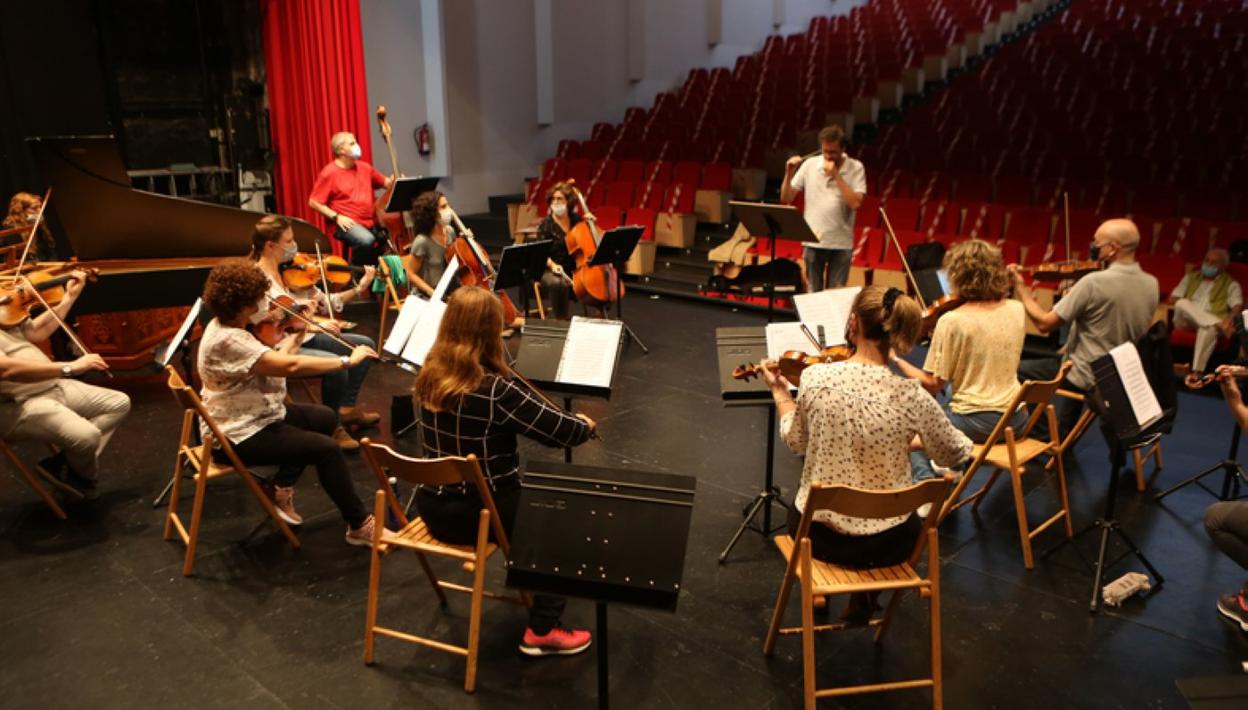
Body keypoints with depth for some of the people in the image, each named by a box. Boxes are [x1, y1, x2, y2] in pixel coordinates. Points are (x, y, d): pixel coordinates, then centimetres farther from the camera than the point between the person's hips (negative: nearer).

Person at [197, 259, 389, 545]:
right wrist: (348, 361, -29)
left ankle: (280, 489, 18)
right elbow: (290, 366, -34)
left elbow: (275, 360, 7)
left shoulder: (227, 327, 5)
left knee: (325, 418, 18)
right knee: (328, 449, -16)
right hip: (240, 434, -11)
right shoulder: (228, 340, -28)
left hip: (252, 415, 11)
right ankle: (359, 525, -2)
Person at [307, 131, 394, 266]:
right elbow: (314, 202, -6)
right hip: (348, 223, -6)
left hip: (372, 221, 6)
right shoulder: (329, 173, -5)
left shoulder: (365, 167, 12)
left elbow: (386, 182, 21)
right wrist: (336, 217, -14)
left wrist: (395, 181, -3)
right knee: (366, 240, -35)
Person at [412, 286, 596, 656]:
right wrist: (585, 424, 2)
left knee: (530, 490, 31)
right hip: (480, 514, -7)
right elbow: (561, 430, -20)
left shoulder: (429, 376, -4)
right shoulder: (495, 389, -26)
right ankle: (542, 631, 14)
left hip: (434, 506, 8)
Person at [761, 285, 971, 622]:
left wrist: (779, 391, 16)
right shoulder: (911, 396, -19)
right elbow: (955, 455, -1)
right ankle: (864, 596, 31)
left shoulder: (815, 376, -17)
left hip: (817, 534, 1)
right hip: (886, 546, -1)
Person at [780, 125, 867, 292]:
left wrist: (836, 175, -19)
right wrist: (789, 173, -13)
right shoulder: (810, 165, 1)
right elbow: (786, 198, 3)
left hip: (841, 243, -2)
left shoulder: (856, 168, -4)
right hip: (813, 241, 2)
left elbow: (855, 203, -17)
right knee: (813, 292, 10)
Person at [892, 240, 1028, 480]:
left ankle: (926, 480, -4)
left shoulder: (952, 321, -18)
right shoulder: (1017, 310, 0)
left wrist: (897, 359, -6)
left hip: (976, 423, -6)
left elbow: (932, 384, -15)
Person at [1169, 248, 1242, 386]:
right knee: (1182, 304, -32)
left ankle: (1197, 371, -41)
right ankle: (1220, 325, -36)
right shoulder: (1191, 277, 25)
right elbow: (1173, 298, 16)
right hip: (1186, 321, 2)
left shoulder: (1231, 284, 17)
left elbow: (1237, 305, 1)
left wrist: (1230, 318, -23)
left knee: (1208, 328, -40)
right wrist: (1185, 305, -8)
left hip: (1210, 323, -2)